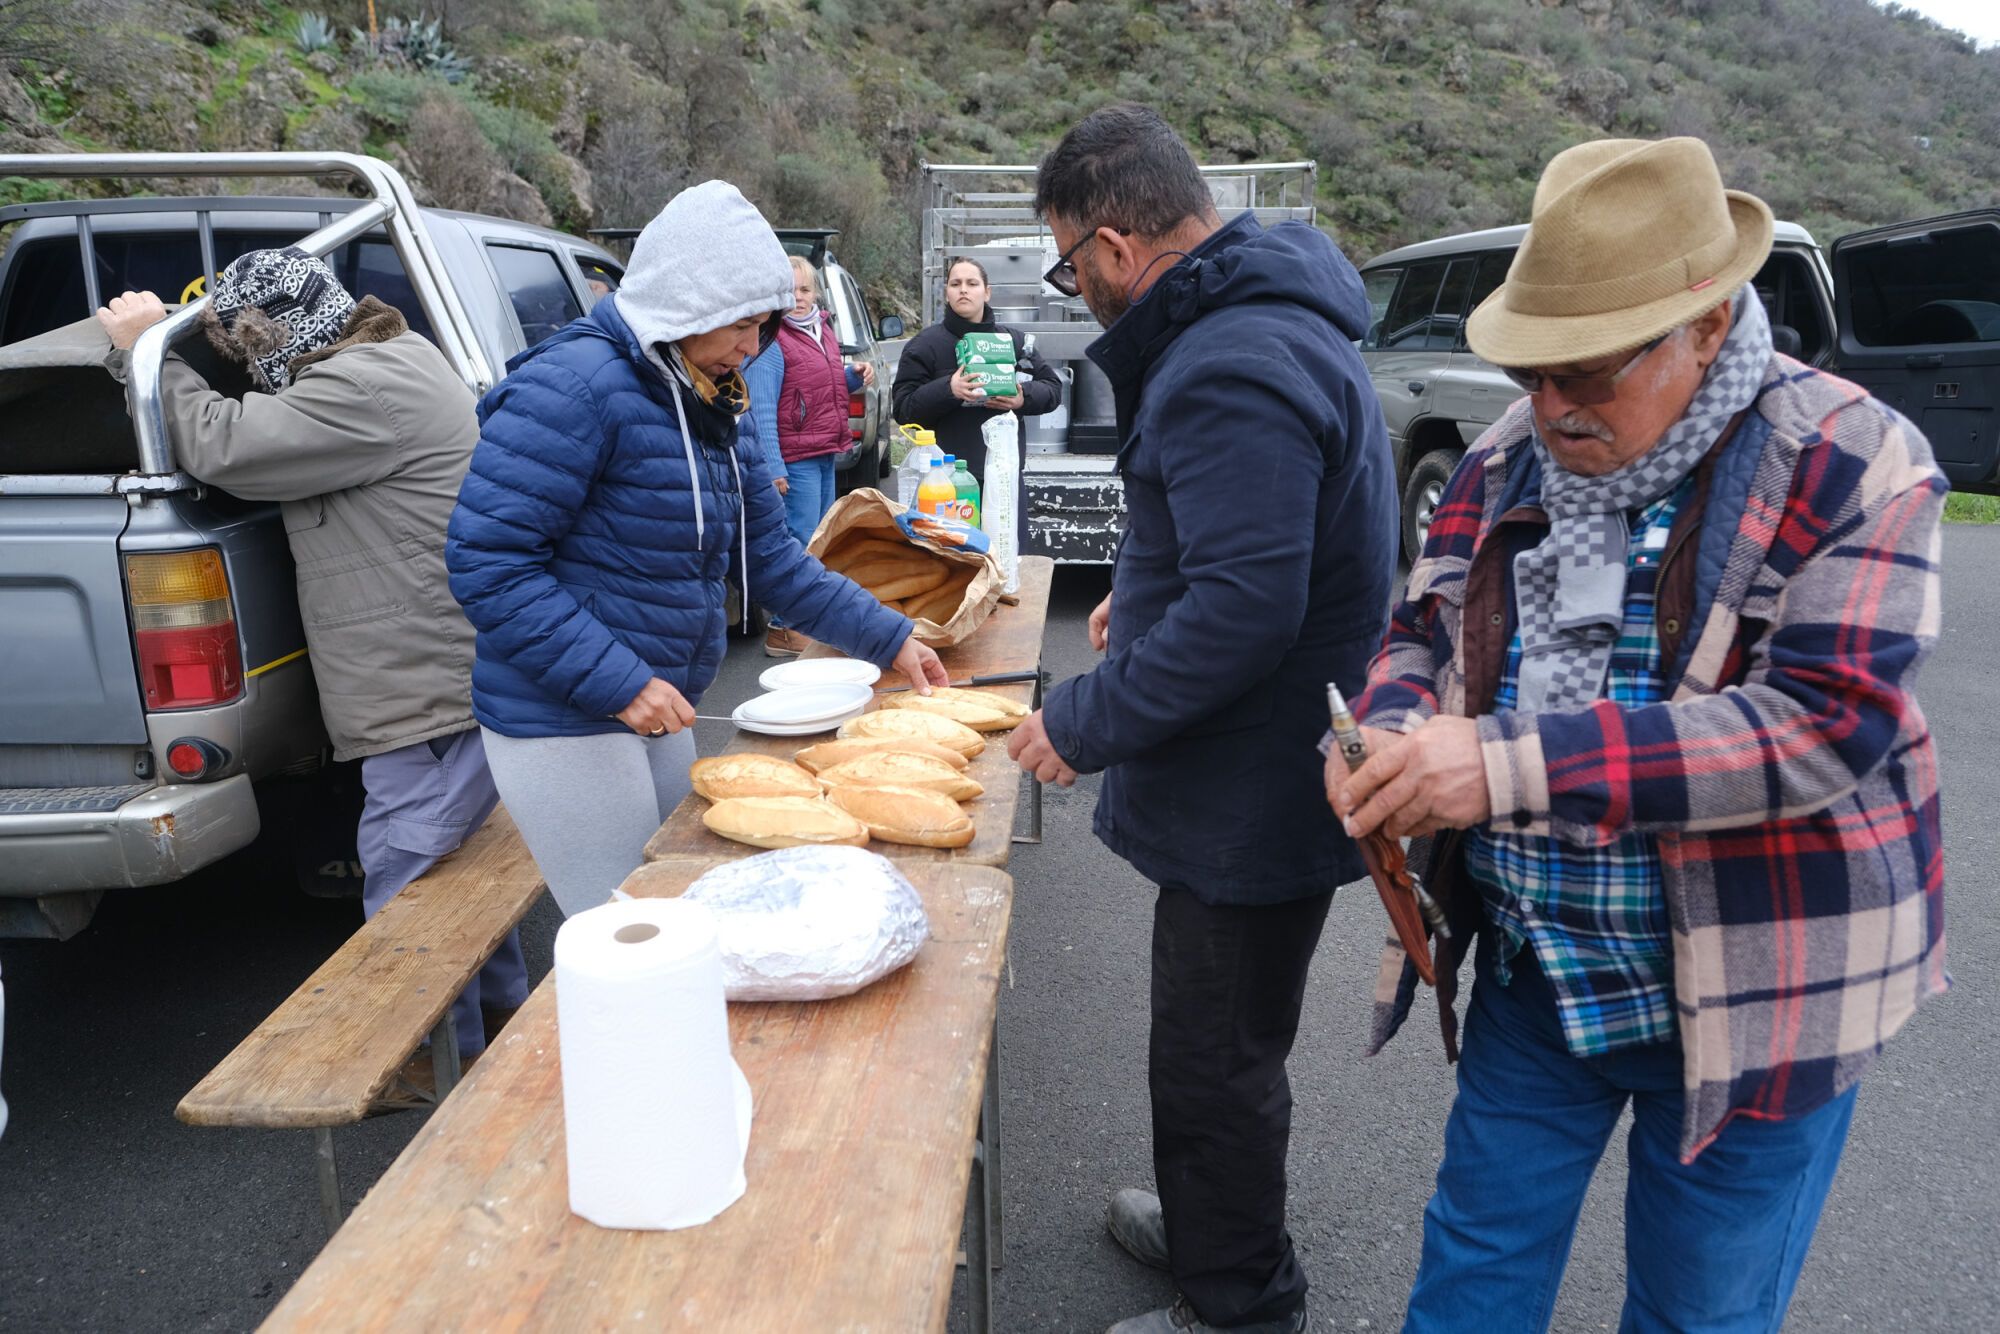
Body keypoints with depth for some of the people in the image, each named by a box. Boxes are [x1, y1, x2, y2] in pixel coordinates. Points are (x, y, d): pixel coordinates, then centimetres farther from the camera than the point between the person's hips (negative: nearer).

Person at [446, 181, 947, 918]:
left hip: (656, 715, 9)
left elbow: (770, 558, 13)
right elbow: (485, 559, -22)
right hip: (564, 724, -8)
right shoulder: (576, 385, -18)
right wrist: (617, 683, -25)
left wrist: (889, 638, 10)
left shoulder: (706, 405, 10)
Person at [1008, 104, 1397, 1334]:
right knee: (1225, 1044, 26)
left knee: (1216, 1068, 8)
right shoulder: (1272, 319, 10)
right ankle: (1208, 1228, 47)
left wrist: (1087, 724, -21)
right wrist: (1150, 594, 21)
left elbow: (1244, 610, -31)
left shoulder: (1232, 371, -26)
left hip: (1250, 799, -11)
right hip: (1263, 780, 11)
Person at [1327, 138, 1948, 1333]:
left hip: (1749, 995, -4)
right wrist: (1393, 732, -16)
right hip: (1532, 965, 5)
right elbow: (1424, 634, 9)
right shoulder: (1512, 455, 1)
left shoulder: (1852, 467, -15)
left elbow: (1825, 725, -25)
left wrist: (1515, 764, -33)